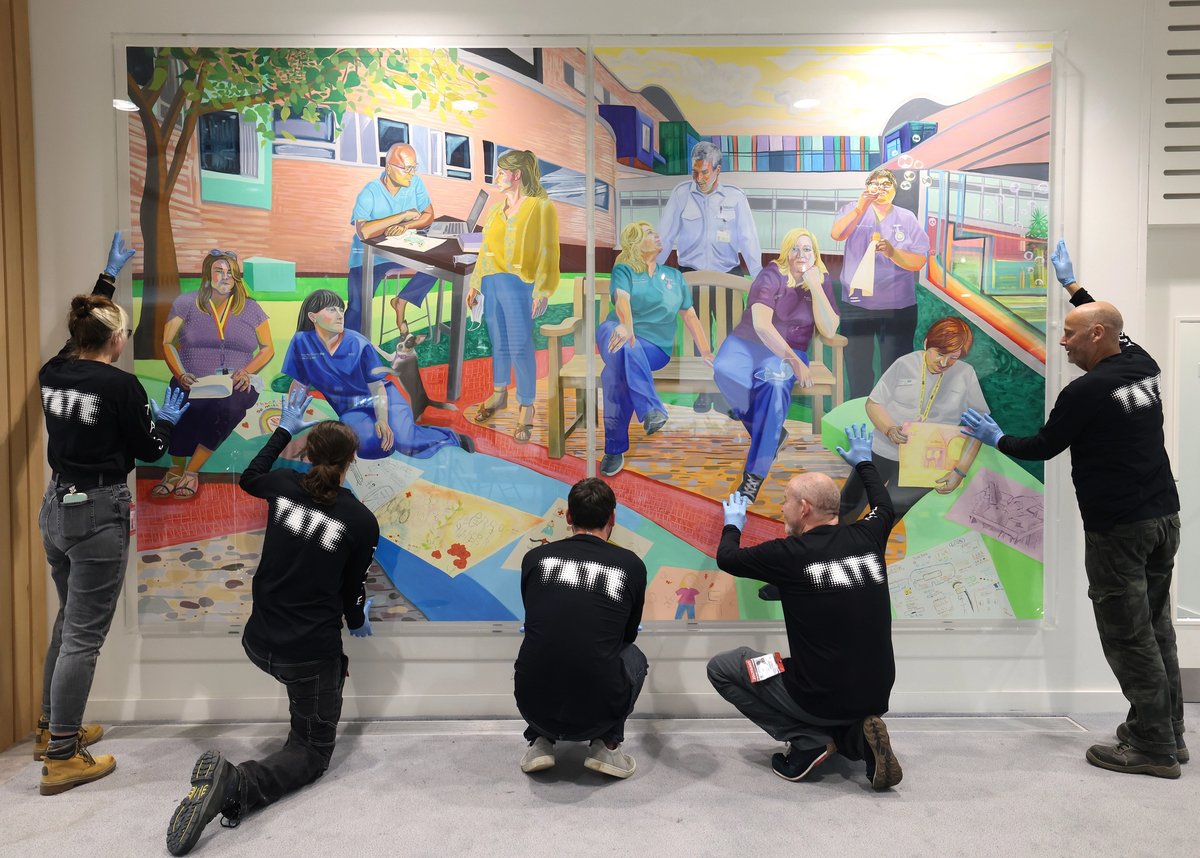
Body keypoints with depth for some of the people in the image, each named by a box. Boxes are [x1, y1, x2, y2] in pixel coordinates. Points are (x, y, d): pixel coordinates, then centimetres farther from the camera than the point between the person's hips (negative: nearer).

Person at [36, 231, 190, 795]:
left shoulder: (52, 373, 4)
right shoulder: (121, 385, -17)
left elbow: (84, 325, 23)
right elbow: (148, 450, -6)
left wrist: (109, 274, 34)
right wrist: (168, 418, 14)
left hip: (56, 505, 8)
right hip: (99, 513, -8)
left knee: (69, 621, 22)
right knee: (85, 634, 0)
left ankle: (52, 728, 34)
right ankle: (61, 758, 7)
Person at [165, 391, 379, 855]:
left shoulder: (284, 486, -4)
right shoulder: (362, 521, -13)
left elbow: (248, 478, 21)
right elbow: (352, 591, -2)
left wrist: (285, 429, 30)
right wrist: (358, 622, 21)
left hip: (258, 642, 6)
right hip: (311, 653, -6)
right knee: (313, 751, 8)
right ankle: (236, 784, -18)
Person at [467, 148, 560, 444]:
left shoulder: (541, 206, -6)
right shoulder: (499, 207, 14)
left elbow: (548, 251, -9)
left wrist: (542, 291, -16)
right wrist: (475, 284, 19)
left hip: (518, 284, -6)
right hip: (492, 283, 6)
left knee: (520, 347, -5)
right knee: (498, 343, 15)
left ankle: (526, 409, 6)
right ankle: (499, 394, 32)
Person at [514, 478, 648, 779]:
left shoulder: (535, 557, 4)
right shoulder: (631, 565, 1)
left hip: (535, 708, 2)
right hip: (599, 713, -1)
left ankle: (540, 742, 19)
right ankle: (607, 746, 15)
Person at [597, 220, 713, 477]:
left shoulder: (674, 276, 21)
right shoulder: (624, 270, 10)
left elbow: (690, 317, 20)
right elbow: (621, 298, -13)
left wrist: (707, 353, 9)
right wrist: (626, 326, -36)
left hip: (654, 347, 1)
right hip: (618, 333, 0)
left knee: (616, 371, -35)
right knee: (623, 347, -41)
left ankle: (615, 448, -35)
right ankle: (652, 409, -51)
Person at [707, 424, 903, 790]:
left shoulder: (791, 554, -16)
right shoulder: (866, 539, -2)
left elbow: (727, 559, 2)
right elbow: (886, 507, 23)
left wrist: (732, 525, 23)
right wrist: (863, 463, 40)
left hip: (820, 700, -6)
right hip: (876, 697, 6)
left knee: (721, 667, 12)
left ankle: (808, 740, 3)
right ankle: (857, 736, 5)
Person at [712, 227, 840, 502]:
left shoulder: (822, 282, 5)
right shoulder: (771, 275, -6)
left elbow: (829, 331, -7)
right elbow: (761, 324, -19)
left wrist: (815, 287, -14)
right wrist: (794, 362, -28)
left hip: (790, 352, 1)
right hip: (747, 342, -1)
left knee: (775, 382, -36)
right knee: (725, 371, -37)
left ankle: (754, 474, -32)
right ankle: (772, 433, -14)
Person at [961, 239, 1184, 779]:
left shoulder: (1086, 391, -17)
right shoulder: (1143, 366, 7)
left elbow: (1043, 448, -5)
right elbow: (1111, 325, 28)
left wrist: (994, 439, 11)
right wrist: (1071, 283, 38)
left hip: (1118, 527, -9)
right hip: (1164, 516, 9)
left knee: (1127, 636, 0)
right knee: (1155, 628, 16)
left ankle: (1153, 747, 8)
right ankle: (1168, 733, 25)